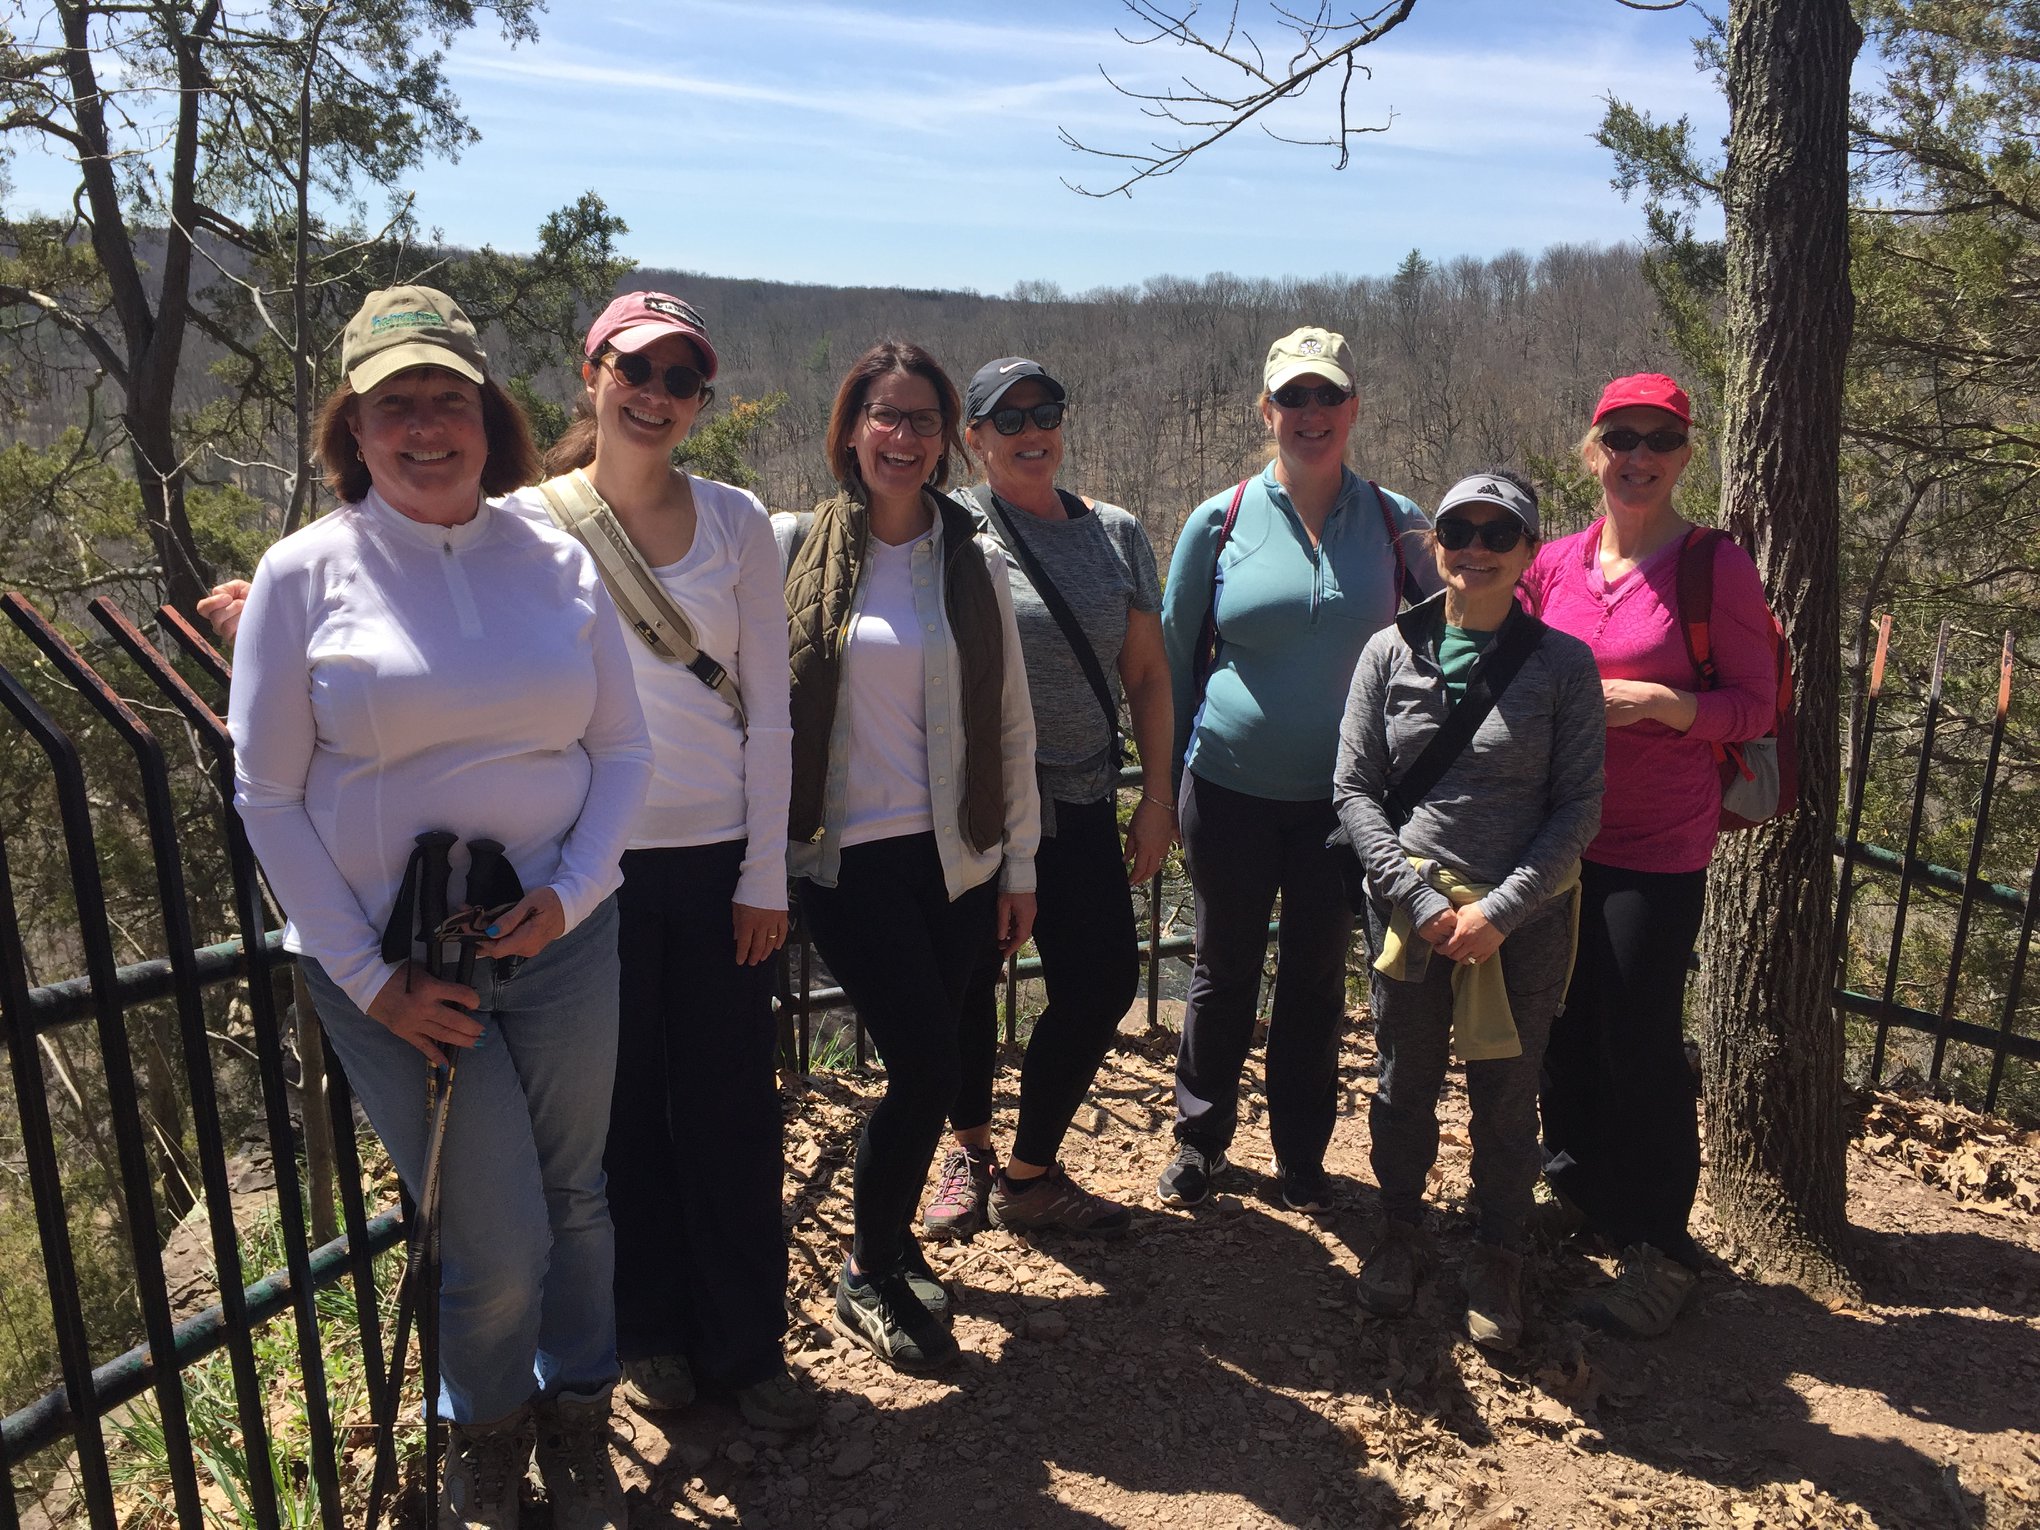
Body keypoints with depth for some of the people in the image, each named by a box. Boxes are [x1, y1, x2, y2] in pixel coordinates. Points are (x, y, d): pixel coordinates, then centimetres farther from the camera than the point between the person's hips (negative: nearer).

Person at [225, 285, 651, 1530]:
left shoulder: (556, 564, 1)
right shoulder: (306, 574, -4)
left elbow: (623, 750, 5)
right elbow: (268, 794, -3)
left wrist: (574, 890, -10)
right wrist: (370, 978, -7)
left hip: (565, 945, 3)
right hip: (397, 964, -2)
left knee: (575, 1201, 15)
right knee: (497, 1246, 2)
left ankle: (578, 1425, 41)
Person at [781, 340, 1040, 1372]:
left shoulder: (976, 563, 6)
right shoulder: (801, 551, 0)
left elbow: (1011, 722, 8)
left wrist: (1020, 861, 6)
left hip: (955, 854, 3)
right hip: (846, 855, -3)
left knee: (924, 1063, 8)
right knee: (929, 1064, -7)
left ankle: (890, 1244, 33)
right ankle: (870, 1274, 16)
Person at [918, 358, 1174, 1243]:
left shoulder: (1115, 534, 7)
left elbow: (1147, 673, 9)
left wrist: (1156, 797, 5)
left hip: (1079, 804, 4)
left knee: (1102, 982, 2)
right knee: (968, 986, 8)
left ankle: (1028, 1174, 21)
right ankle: (970, 1151, 34)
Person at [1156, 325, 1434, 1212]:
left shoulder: (1397, 524, -1)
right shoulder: (1220, 521, -3)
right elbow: (1172, 657, 5)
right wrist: (1167, 786, 5)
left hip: (1342, 796, 1)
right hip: (1230, 792, 0)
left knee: (1318, 976, 12)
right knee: (1223, 973, 12)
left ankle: (1301, 1156, 31)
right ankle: (1199, 1141, 32)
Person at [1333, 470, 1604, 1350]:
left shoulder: (1562, 663, -4)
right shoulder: (1391, 653, -1)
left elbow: (1580, 805, -5)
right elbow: (1354, 789, -2)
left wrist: (1499, 911, -13)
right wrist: (1420, 901, -11)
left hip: (1523, 920, -1)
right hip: (1410, 909, 1)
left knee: (1507, 1096, 12)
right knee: (1404, 1085, 13)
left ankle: (1499, 1255, 32)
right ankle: (1400, 1231, 36)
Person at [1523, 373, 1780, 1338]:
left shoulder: (1716, 568, -7)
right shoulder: (1554, 565, 4)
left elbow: (1755, 707, -6)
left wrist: (1656, 701, -20)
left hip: (1656, 851, -4)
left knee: (1640, 1042, 1)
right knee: (1564, 1029, 15)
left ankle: (1661, 1247, 19)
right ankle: (1576, 1193, 38)